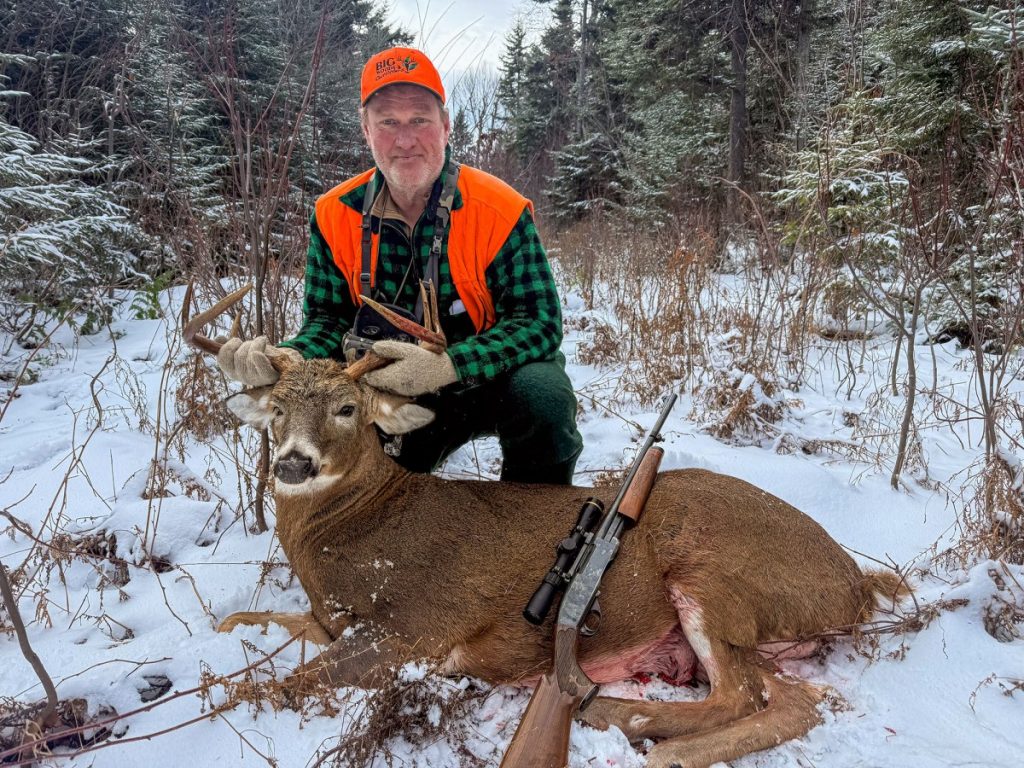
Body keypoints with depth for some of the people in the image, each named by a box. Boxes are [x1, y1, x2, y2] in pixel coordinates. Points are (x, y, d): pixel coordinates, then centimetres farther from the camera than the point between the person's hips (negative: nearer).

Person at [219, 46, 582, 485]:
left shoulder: (500, 212, -18)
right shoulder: (334, 216, -7)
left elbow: (538, 322, -20)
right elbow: (328, 321, -3)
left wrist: (446, 367, -37)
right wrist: (288, 359, -28)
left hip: (495, 377, -2)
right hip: (398, 393, 3)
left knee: (542, 396, -33)